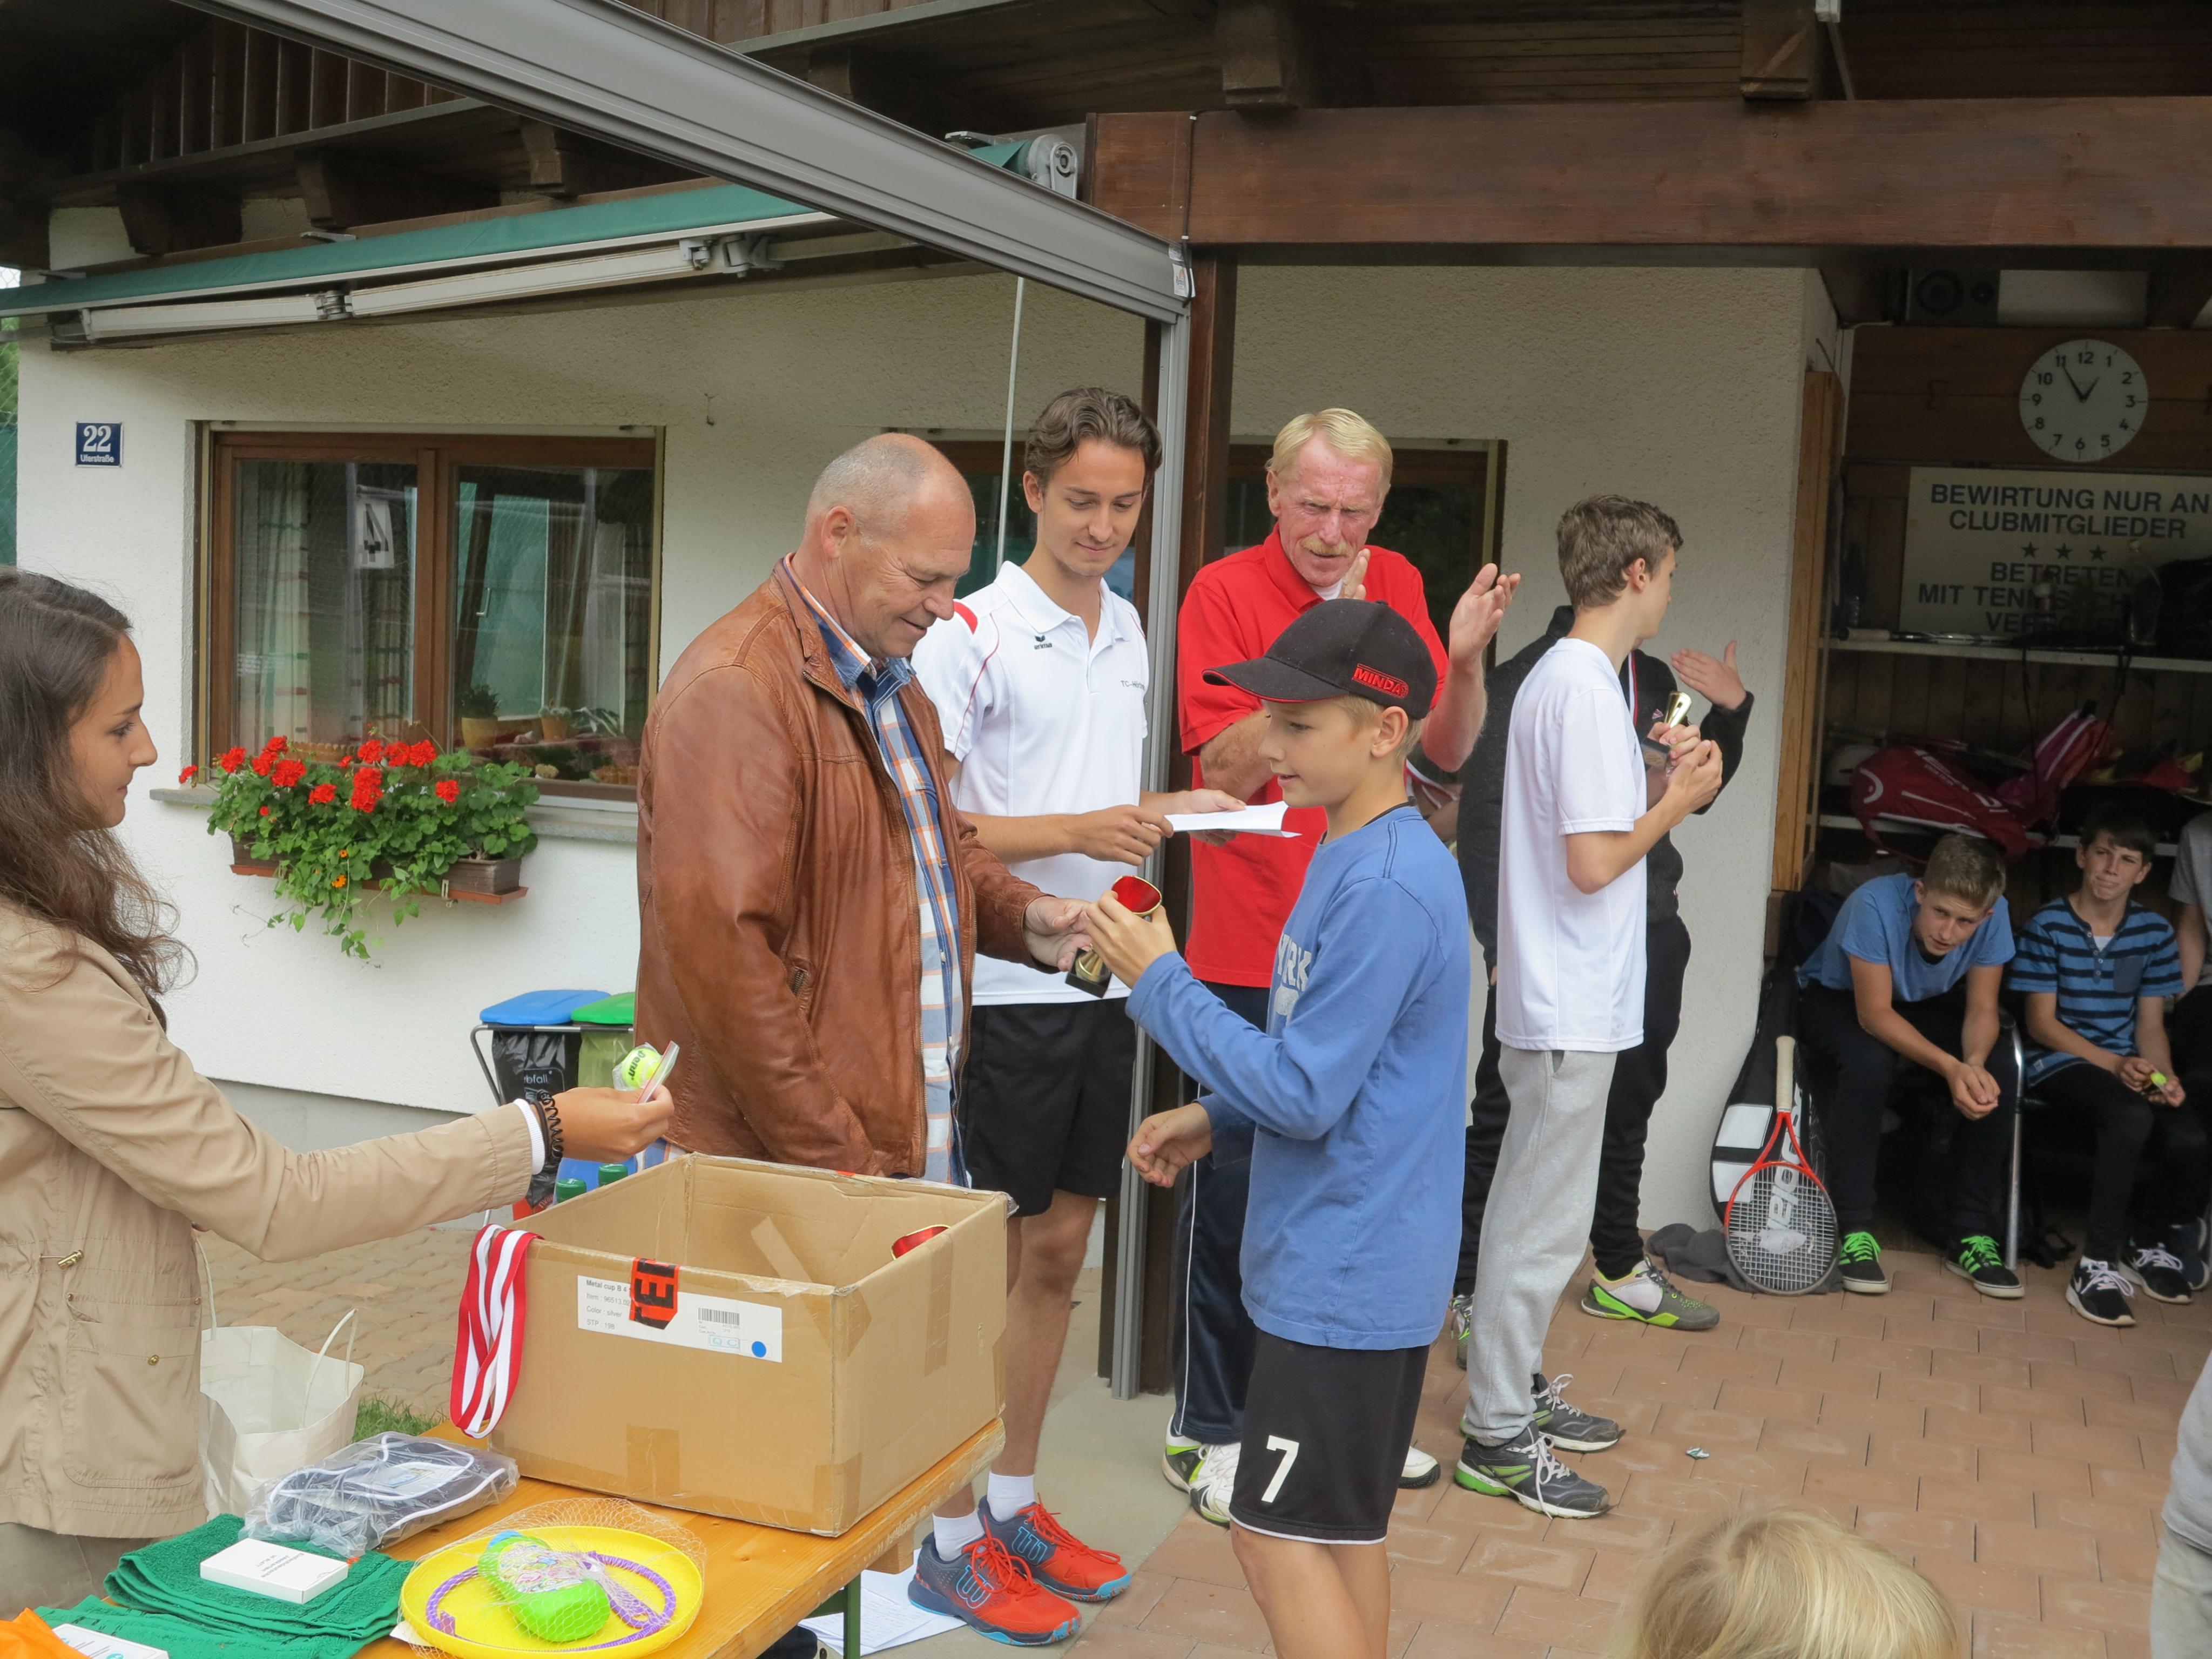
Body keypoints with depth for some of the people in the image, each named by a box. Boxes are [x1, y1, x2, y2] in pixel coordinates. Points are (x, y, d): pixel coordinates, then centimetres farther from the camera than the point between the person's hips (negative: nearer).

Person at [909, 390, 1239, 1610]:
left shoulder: (1128, 629, 11)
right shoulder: (973, 632, -11)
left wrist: (1169, 813, 1)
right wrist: (1083, 832, -23)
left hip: (1103, 987, 7)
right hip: (1002, 993, -7)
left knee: (1058, 1253, 14)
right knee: (984, 1262, 2)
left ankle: (1013, 1499, 29)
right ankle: (950, 1532, 15)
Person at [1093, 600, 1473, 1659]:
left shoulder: (1386, 888, -23)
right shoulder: (1352, 857, 8)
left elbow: (1305, 1092, -23)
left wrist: (1160, 981, -16)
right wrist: (1213, 1118, 9)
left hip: (1342, 1279, -10)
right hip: (1350, 1264, 10)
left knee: (1280, 1535, -2)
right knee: (1343, 1528, 18)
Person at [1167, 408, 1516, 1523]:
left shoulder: (1399, 586, 7)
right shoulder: (1225, 593, -9)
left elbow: (1442, 755, 6)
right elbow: (1227, 771, -16)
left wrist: (1465, 659, -12)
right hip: (1251, 956, -5)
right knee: (1234, 1191, 4)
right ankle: (1207, 1427, 19)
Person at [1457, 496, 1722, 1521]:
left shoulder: (1557, 675, 13)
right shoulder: (1589, 687, -19)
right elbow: (1594, 862, -23)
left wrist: (1656, 775, 8)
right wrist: (1679, 797, -10)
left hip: (1553, 1001, 11)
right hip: (1573, 1007, -11)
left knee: (1535, 1205, 20)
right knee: (1545, 1219, -2)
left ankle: (1513, 1391, 32)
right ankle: (1497, 1437, 8)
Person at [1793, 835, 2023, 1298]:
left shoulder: (1993, 918, -23)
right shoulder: (1876, 904, -36)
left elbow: (1982, 1009, -15)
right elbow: (1875, 1014, -33)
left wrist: (1975, 1062, -38)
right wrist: (1950, 1066, -44)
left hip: (1926, 1008, 4)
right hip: (1837, 998, -4)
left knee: (2000, 1069, -23)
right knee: (1870, 1062, -37)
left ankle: (1971, 1235, -11)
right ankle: (1854, 1230, -27)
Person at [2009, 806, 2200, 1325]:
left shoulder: (2154, 932, 7)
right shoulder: (2048, 926, -5)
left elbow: (2151, 1023, 7)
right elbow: (2042, 1023, -6)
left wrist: (2163, 1076, -13)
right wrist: (2115, 1065, -16)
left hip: (2127, 1064, 4)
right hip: (2060, 1061, -4)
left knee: (2188, 1137, -26)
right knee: (2131, 1118, -36)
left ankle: (2152, 1243, 6)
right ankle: (2098, 1264, -24)